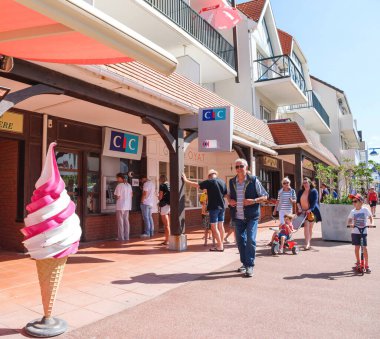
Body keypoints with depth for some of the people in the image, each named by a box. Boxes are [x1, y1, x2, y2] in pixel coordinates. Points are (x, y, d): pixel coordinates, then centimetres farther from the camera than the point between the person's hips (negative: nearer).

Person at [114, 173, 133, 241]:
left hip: (120, 206, -6)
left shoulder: (119, 185, -13)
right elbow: (131, 195, 12)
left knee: (120, 222, 2)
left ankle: (121, 237, 5)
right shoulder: (129, 185, 8)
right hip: (127, 206, 6)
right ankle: (126, 237, 14)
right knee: (126, 221, 11)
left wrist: (114, 195, 7)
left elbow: (117, 197, -13)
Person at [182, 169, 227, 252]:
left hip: (214, 207, -7)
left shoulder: (209, 182, -10)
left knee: (214, 227, -2)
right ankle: (221, 245, 17)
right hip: (222, 207, 7)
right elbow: (225, 194, 12)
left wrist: (186, 180, 2)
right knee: (221, 226, 12)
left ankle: (220, 246, -2)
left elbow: (197, 185, -7)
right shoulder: (223, 182, 7)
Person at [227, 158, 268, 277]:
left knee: (250, 240, -8)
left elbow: (265, 196, -1)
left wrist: (253, 201, -17)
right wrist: (229, 200, 1)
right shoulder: (232, 182, 7)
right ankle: (244, 263, 26)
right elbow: (228, 195, 23)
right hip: (238, 217, 4)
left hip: (251, 216, -4)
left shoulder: (253, 180, -5)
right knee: (240, 241, 11)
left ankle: (250, 266, 4)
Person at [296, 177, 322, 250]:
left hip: (311, 212, -1)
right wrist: (299, 208, -10)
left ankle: (308, 243, 22)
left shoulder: (314, 191, -2)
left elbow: (314, 202, -12)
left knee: (310, 227, 8)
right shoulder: (300, 192, 9)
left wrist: (309, 210, -24)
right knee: (306, 226, -13)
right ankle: (307, 244, -16)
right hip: (303, 212, 1)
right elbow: (298, 201, 6)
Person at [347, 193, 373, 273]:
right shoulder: (352, 211, 0)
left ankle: (366, 265, 10)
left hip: (363, 232, -1)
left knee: (364, 248, -2)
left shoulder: (365, 210, -4)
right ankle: (358, 262, 24)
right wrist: (350, 224, -20)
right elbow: (349, 221, 1)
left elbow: (370, 217, 7)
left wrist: (371, 224, -10)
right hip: (355, 232, 1)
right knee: (357, 247, 5)